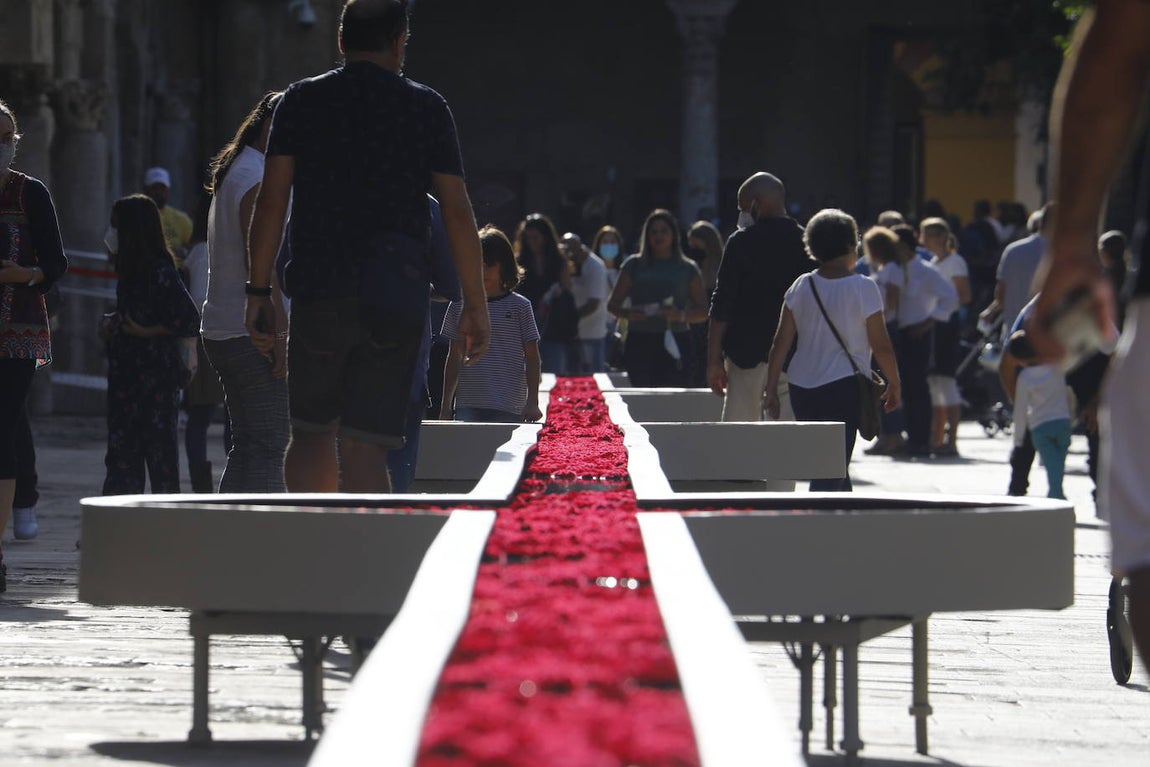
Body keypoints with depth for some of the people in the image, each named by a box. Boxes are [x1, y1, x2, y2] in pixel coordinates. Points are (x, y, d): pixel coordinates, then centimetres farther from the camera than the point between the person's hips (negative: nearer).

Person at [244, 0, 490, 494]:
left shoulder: (300, 101, 7)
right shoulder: (426, 108, 5)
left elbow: (271, 201, 1)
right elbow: (457, 212, 2)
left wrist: (258, 291, 3)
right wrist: (475, 305, 5)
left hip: (317, 291, 1)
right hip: (397, 300, -1)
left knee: (311, 434, 14)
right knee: (365, 446, -3)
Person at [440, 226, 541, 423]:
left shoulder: (519, 306, 2)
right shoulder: (459, 306, 9)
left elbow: (531, 358, 3)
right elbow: (454, 358, 13)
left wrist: (532, 403, -3)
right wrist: (446, 405, 11)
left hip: (508, 407, -2)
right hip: (467, 405, 2)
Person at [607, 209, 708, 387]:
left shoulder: (687, 269, 10)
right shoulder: (634, 265, 13)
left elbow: (703, 312, 8)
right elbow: (613, 304, 13)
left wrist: (681, 315, -13)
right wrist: (628, 313, -9)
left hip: (674, 343, -1)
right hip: (639, 343, 1)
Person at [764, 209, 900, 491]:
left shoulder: (801, 287, 5)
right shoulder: (863, 288, -7)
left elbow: (781, 343, 3)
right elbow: (881, 346, -5)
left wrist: (771, 390, 7)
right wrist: (894, 384, 8)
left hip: (802, 390, 5)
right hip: (845, 387, -5)